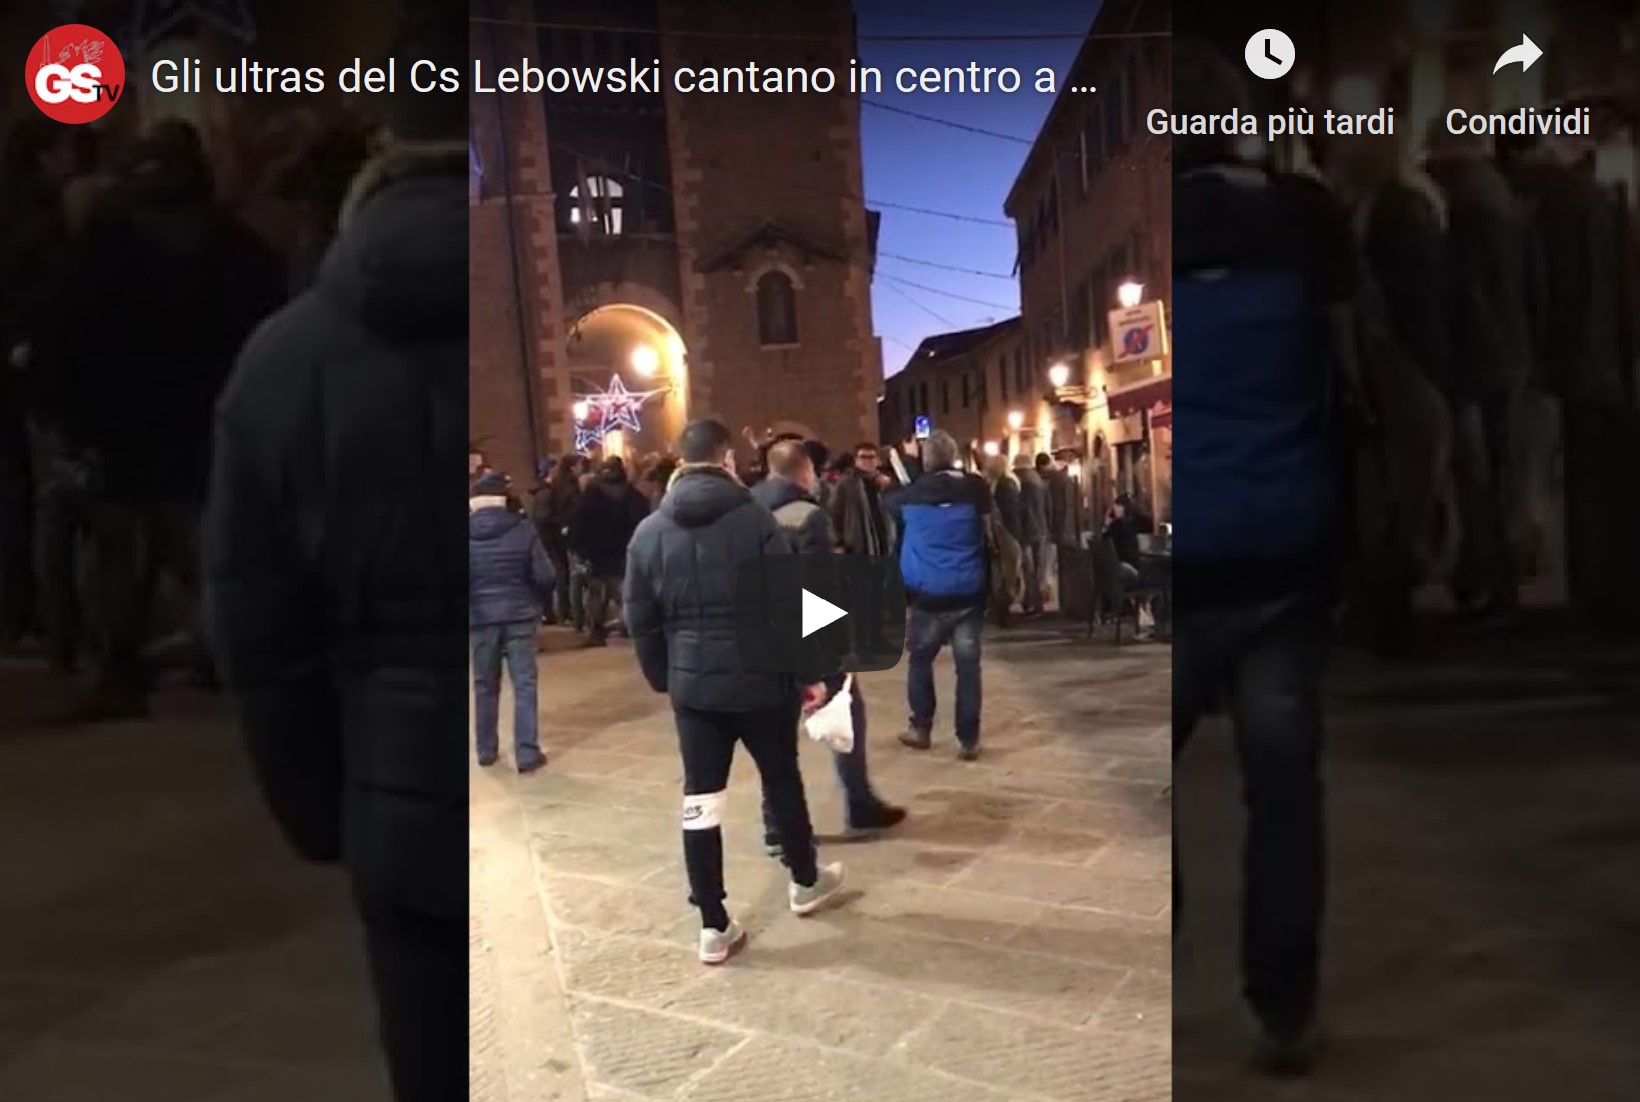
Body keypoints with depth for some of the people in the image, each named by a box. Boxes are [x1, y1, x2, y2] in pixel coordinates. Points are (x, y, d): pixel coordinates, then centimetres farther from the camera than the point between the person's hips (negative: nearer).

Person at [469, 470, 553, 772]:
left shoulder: (469, 535, -4)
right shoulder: (523, 529, -8)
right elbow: (544, 576, -8)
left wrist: (474, 607, 12)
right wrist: (541, 603, 9)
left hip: (481, 618, 2)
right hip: (519, 615, -2)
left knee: (485, 685, 15)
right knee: (524, 685, 2)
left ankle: (486, 749, 23)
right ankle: (527, 752, 0)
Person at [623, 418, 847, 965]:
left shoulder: (649, 531, 2)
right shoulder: (754, 520, -10)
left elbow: (640, 620, 6)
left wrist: (663, 678, 16)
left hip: (692, 685, 3)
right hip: (760, 679, -2)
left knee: (700, 800, 7)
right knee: (782, 781, 18)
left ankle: (714, 926, 11)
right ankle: (805, 881, 37)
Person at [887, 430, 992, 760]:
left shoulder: (912, 494, -2)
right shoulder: (975, 488, -1)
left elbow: (889, 504, 20)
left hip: (928, 593, -1)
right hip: (969, 591, 1)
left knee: (919, 659, 16)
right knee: (968, 664, 4)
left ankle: (921, 729, 22)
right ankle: (968, 740, 6)